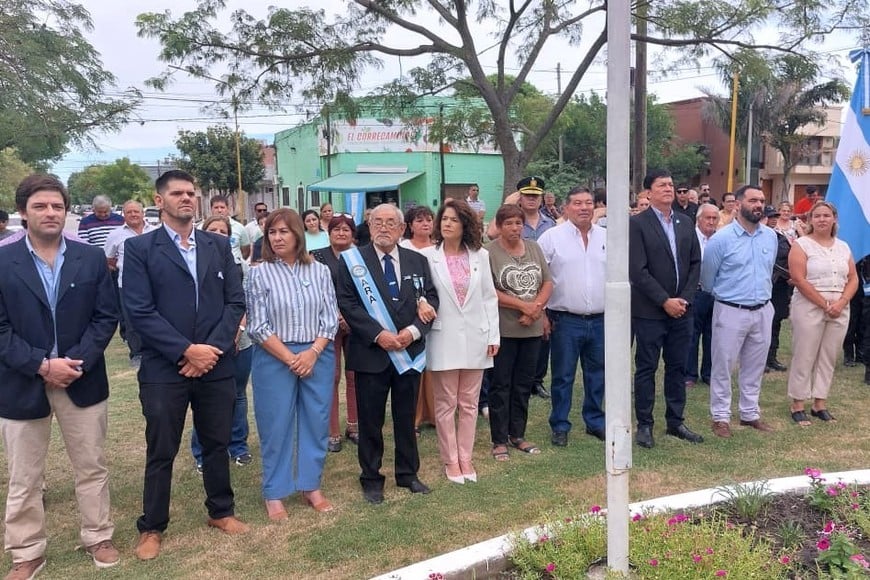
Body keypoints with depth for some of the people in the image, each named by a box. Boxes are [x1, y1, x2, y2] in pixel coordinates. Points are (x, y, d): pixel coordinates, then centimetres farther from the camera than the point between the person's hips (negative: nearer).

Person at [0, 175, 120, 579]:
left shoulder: (92, 259, 1)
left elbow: (107, 317, -1)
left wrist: (76, 362, -13)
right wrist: (42, 365, -16)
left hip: (83, 381, 1)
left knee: (92, 468, 13)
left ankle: (98, 538, 30)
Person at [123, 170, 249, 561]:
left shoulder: (219, 246, 8)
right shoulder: (139, 248, -3)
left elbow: (235, 301, 3)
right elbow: (139, 311, -11)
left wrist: (212, 348, -10)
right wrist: (186, 350, -16)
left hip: (216, 365, 3)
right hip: (164, 369, -3)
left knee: (217, 444, 16)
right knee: (160, 452, 9)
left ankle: (221, 511, 35)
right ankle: (152, 527, 26)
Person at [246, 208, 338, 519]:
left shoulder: (320, 271, 3)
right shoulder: (259, 274, -4)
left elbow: (330, 318, 2)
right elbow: (258, 326, -7)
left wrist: (313, 352, -11)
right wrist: (290, 358, -12)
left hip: (318, 357, 3)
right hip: (275, 359, -2)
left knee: (316, 422, 9)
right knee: (275, 426, 5)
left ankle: (311, 486, 25)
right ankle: (274, 493, 19)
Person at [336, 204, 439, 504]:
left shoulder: (418, 261, 6)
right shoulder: (353, 260, -3)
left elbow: (431, 298, 4)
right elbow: (347, 303, -9)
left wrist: (414, 330, -12)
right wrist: (378, 334, -18)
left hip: (409, 351, 3)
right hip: (370, 353, -3)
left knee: (406, 418, 15)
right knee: (370, 421, 7)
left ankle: (408, 473, 30)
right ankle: (371, 479, 22)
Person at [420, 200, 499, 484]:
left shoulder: (480, 256, 3)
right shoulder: (427, 256, -4)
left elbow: (489, 297, 5)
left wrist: (493, 335, 2)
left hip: (474, 338, 2)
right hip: (444, 338, -2)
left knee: (469, 403, 11)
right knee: (446, 403, 6)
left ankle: (465, 457, 23)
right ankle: (450, 459, 19)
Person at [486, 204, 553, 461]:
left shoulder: (534, 248, 10)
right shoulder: (489, 252, -9)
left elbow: (548, 282, 8)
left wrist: (537, 306, -9)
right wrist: (523, 305, -15)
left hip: (532, 328, 5)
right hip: (503, 329, -5)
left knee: (524, 384, 13)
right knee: (501, 385, 4)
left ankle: (518, 435, 26)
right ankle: (499, 440, 14)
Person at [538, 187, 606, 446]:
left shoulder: (607, 237, 8)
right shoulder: (552, 237, -4)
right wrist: (541, 313, -6)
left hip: (601, 320, 4)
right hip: (565, 320, -4)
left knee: (597, 374, 14)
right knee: (563, 376, 5)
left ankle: (595, 421, 30)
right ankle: (560, 427, 17)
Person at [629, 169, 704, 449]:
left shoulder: (686, 222, 10)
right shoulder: (637, 223, -8)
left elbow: (695, 263, 9)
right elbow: (637, 270, -14)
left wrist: (685, 298, -4)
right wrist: (665, 301, -15)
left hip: (681, 309, 5)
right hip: (649, 311, -5)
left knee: (678, 368, 13)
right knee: (646, 369, 4)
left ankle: (675, 422, 25)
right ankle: (644, 425, 15)